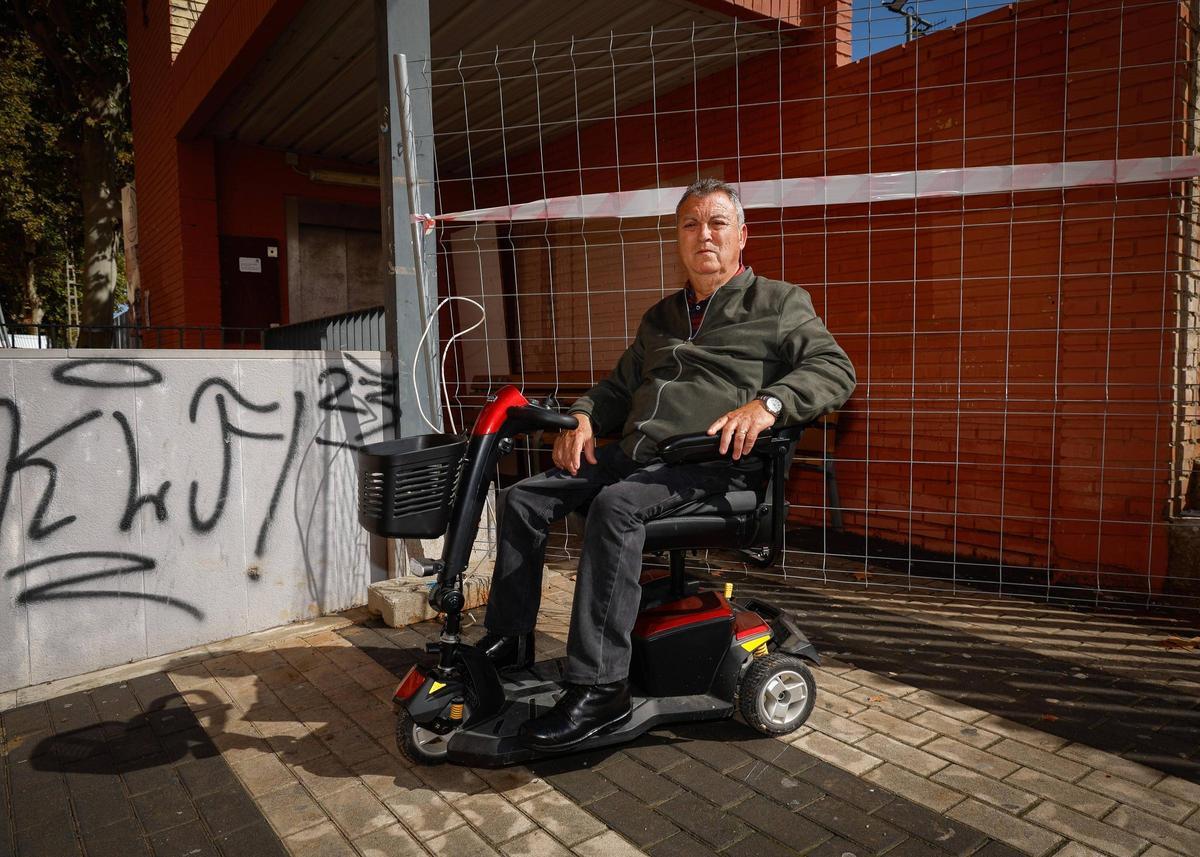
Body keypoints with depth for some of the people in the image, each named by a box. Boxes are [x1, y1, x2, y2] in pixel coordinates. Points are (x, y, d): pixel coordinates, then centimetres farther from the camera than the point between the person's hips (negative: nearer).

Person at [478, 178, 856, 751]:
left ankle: (599, 688, -30)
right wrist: (583, 418, 9)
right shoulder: (660, 318, 27)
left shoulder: (779, 303, 9)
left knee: (616, 505, -35)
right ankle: (508, 642, 4)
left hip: (711, 463, -7)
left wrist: (766, 404, -22)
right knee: (522, 499, -6)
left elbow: (835, 370, -4)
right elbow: (618, 386, 32)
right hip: (633, 452, 7)